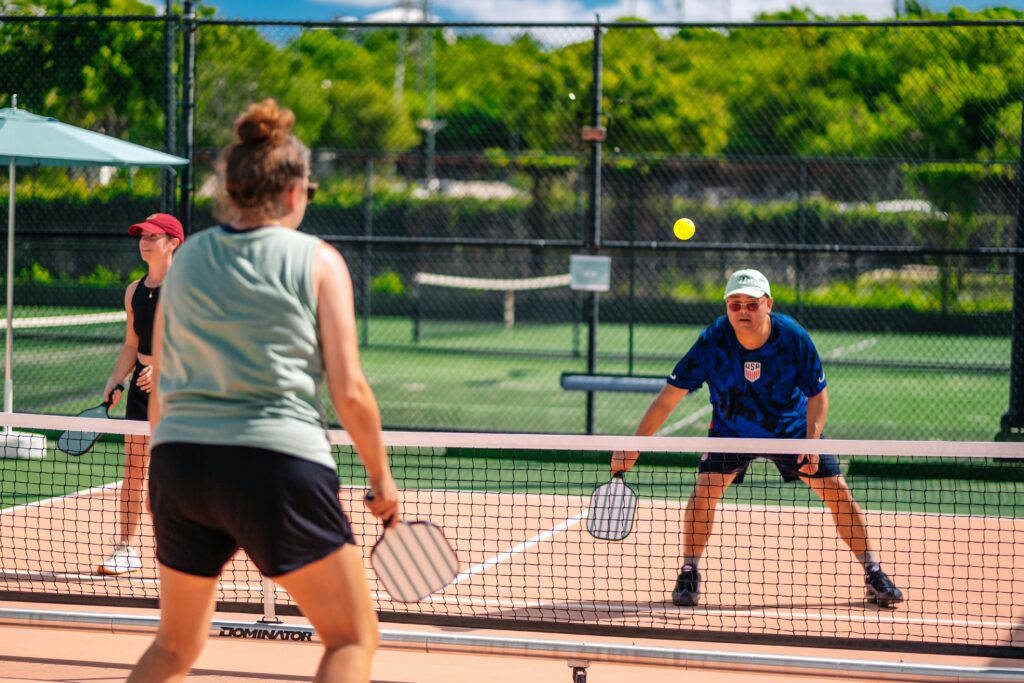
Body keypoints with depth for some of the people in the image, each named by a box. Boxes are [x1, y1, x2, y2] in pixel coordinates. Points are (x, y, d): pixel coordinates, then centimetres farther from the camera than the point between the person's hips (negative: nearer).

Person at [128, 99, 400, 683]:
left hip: (178, 459, 5)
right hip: (278, 460, -5)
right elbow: (348, 390, -4)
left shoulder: (186, 260, 12)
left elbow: (159, 394, 16)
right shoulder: (317, 261, 0)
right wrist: (382, 477, 8)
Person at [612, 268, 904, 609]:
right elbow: (669, 396, -24)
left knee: (838, 492, -4)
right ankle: (689, 574, 0)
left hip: (792, 428, 1)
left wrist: (811, 441, -27)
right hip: (731, 428, 0)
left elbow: (817, 394, -13)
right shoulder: (711, 342, -28)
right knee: (704, 490, -20)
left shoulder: (794, 338, -26)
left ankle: (874, 574, 12)